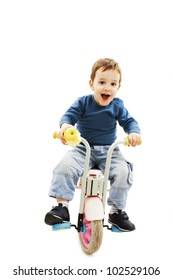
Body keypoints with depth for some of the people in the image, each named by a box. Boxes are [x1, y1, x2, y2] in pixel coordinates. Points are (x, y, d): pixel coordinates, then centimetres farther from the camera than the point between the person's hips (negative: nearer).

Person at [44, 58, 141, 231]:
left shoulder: (117, 105, 1)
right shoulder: (83, 102, -4)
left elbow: (129, 121, -2)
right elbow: (69, 115, -14)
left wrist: (134, 132, -26)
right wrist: (64, 125, -39)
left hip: (109, 151, 1)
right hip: (83, 148, -1)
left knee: (123, 172, -25)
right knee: (65, 166, -29)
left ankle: (117, 211, -5)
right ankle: (61, 206, -18)